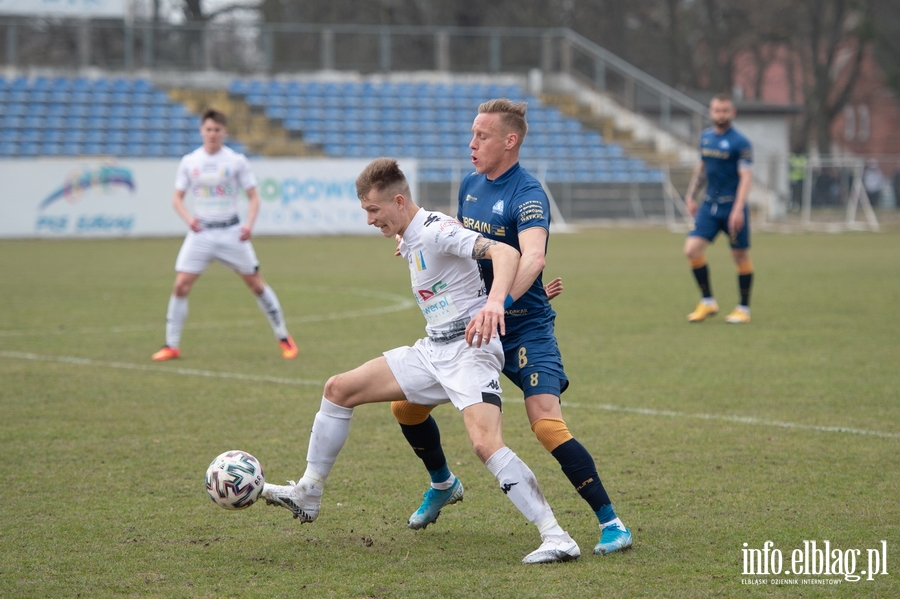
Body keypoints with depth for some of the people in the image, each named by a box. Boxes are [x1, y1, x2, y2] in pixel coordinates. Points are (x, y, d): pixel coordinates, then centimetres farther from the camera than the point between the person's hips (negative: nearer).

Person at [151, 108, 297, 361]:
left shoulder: (236, 161, -2)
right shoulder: (189, 162, 3)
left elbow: (253, 197, 0)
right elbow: (177, 198, 7)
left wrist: (249, 223, -17)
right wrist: (188, 217, -13)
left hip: (231, 231, -1)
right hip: (201, 232, 1)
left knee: (256, 284, 1)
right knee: (180, 286, -9)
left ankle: (284, 338, 14)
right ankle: (171, 345, 2)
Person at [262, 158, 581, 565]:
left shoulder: (436, 230, -17)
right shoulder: (410, 243, 13)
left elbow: (505, 253, -31)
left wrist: (495, 301, -47)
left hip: (469, 348, -10)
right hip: (432, 351, 10)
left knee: (485, 443, -28)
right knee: (339, 389, 8)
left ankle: (556, 538, -25)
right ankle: (307, 496, 19)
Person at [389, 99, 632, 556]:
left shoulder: (527, 196, -20)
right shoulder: (470, 185, 5)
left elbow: (533, 258, -38)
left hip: (525, 326, -8)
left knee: (546, 423, -24)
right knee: (406, 406, 7)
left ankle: (610, 522, -14)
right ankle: (443, 485, 34)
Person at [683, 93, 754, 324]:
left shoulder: (740, 143, -10)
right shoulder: (706, 137, 9)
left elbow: (746, 177, -15)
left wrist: (738, 210, -24)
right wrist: (690, 196, 18)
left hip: (733, 208, -5)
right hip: (709, 205, 5)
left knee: (740, 256, 2)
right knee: (692, 249, -9)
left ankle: (743, 309, 17)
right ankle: (707, 302, 5)